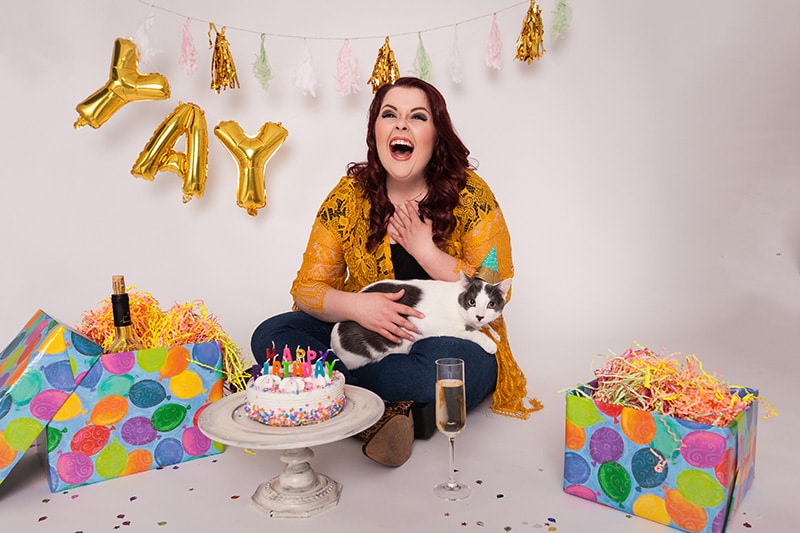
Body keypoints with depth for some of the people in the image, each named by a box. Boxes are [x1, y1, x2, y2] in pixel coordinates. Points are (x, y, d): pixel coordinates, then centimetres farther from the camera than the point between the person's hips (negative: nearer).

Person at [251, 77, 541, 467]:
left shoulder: (470, 195, -9)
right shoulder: (350, 196, -3)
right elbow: (307, 288, -2)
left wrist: (425, 250, -20)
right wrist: (356, 306, -23)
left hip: (453, 338, -3)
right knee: (270, 336, -15)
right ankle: (383, 410, -24)